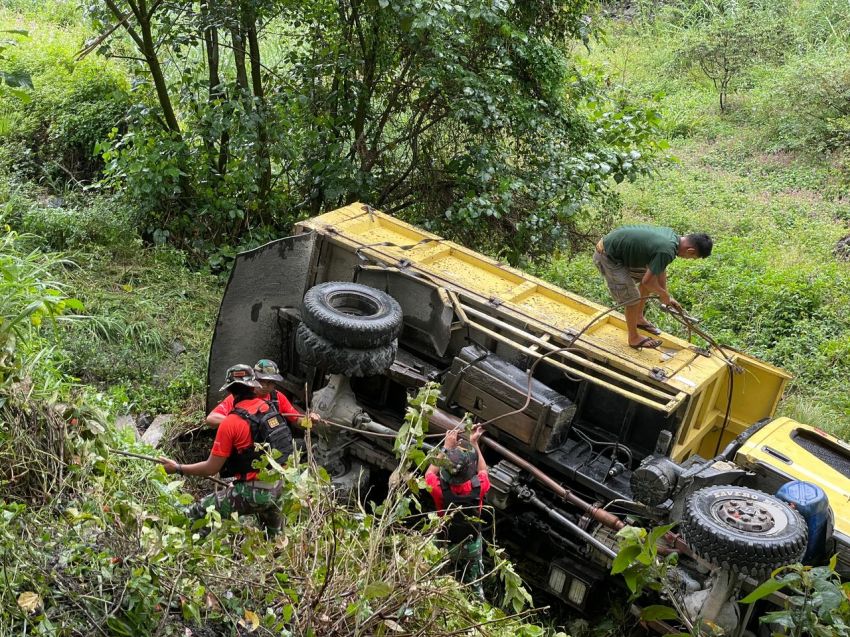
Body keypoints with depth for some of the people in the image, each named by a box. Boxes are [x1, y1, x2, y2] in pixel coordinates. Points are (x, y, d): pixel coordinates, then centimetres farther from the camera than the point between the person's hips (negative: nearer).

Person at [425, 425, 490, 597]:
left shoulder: (440, 490, -36)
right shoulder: (478, 487, -32)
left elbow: (430, 472, -10)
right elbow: (483, 470, -5)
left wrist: (446, 447, -11)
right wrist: (474, 443, -3)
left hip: (447, 545, -1)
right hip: (473, 545, 1)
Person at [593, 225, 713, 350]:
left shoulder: (671, 235, 0)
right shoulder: (666, 252, -29)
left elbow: (660, 268, 11)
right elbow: (647, 281, -21)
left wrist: (666, 296, 13)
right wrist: (664, 294, -2)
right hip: (608, 257, -10)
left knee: (651, 277, 18)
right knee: (632, 298, -4)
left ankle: (639, 319, 35)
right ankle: (634, 338, 16)